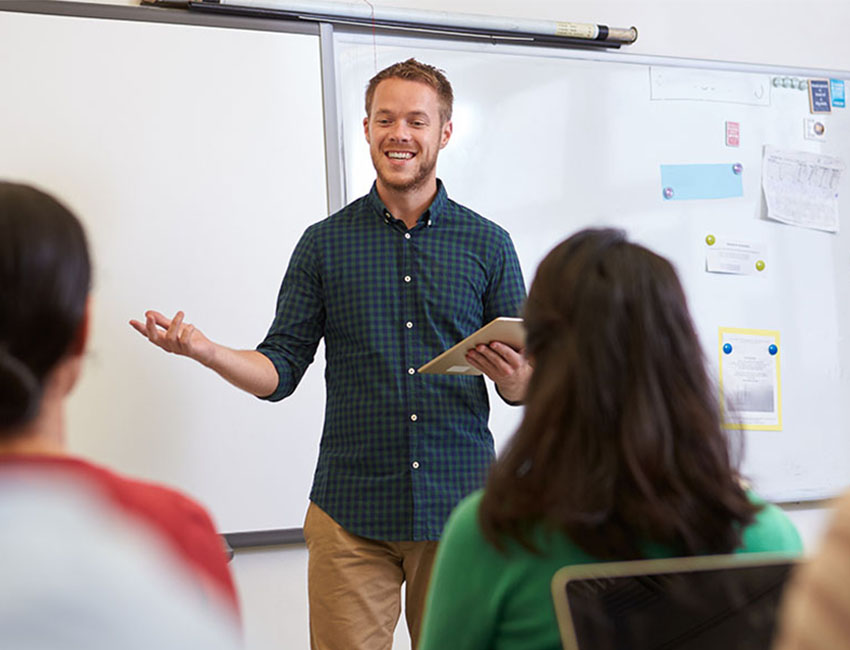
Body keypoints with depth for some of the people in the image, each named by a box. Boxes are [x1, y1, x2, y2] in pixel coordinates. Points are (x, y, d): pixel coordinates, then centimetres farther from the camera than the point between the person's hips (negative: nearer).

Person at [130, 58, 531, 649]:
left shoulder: (488, 244, 6)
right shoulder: (326, 243, 6)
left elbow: (525, 388, 7)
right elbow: (279, 372, 5)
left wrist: (514, 375, -16)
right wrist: (202, 349, -13)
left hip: (460, 510, 1)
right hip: (351, 514, 0)